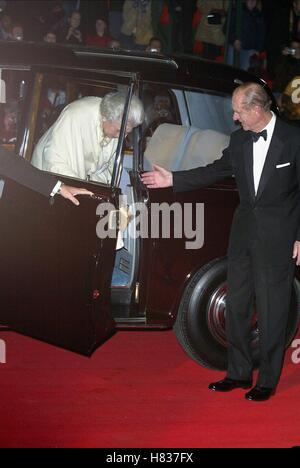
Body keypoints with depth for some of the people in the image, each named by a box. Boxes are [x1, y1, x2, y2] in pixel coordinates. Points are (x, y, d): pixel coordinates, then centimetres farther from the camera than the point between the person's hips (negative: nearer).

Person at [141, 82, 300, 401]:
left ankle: (268, 381, 14)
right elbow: (217, 170, 15)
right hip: (243, 232, 6)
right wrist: (173, 180, 12)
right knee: (236, 305, 12)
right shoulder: (239, 139, 5)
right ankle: (239, 373, 25)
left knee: (271, 311, 2)